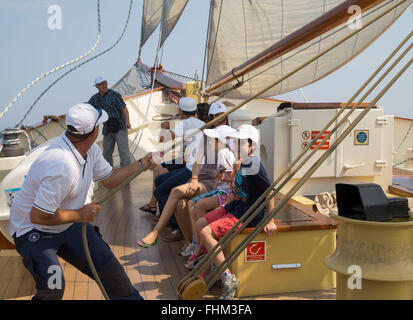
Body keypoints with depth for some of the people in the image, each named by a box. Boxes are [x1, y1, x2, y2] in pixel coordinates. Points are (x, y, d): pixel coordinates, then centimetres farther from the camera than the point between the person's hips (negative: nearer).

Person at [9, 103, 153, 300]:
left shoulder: (89, 149, -6)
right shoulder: (62, 167, -36)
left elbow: (109, 180, 8)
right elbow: (37, 216, -31)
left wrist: (141, 164, 3)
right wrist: (80, 215, -21)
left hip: (68, 224, 8)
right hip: (33, 230, -8)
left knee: (105, 261, 9)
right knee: (53, 287, -25)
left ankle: (129, 297, 28)